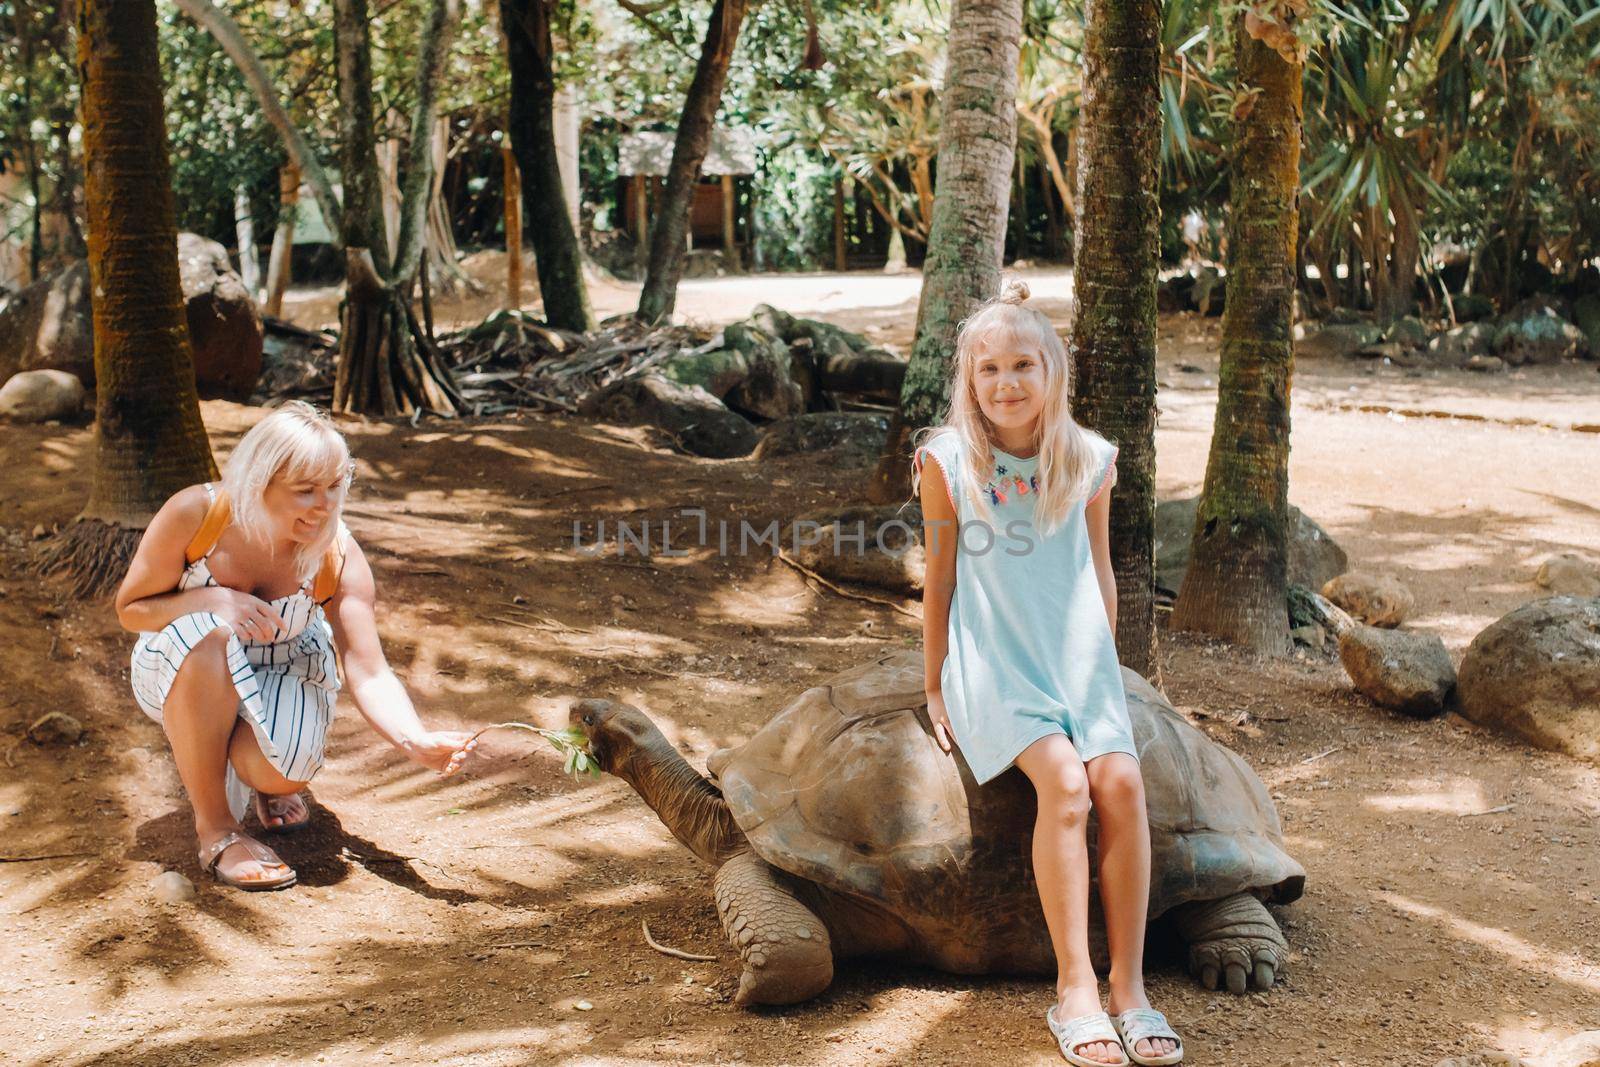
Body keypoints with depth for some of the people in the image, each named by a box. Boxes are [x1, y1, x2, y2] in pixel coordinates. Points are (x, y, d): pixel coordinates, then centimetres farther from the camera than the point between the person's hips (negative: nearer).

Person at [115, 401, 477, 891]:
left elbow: (368, 673, -25)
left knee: (284, 771, -33)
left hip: (283, 673, 0)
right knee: (209, 634, -38)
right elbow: (129, 609, -14)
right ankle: (215, 829, -22)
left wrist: (418, 742, -44)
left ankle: (265, 779, 11)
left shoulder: (338, 556, -22)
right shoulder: (194, 514, -25)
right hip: (180, 672, 0)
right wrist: (213, 600, -33)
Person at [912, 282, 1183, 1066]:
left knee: (1121, 781, -21)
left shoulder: (1087, 459, 0)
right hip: (993, 657, -3)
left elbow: (1099, 571, 12)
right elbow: (940, 579, 2)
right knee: (1064, 782, -26)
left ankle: (1129, 987, -12)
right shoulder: (947, 462, -6)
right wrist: (936, 686, 5)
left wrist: (1103, 668, 13)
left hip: (1076, 651, 3)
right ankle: (1075, 988, -19)